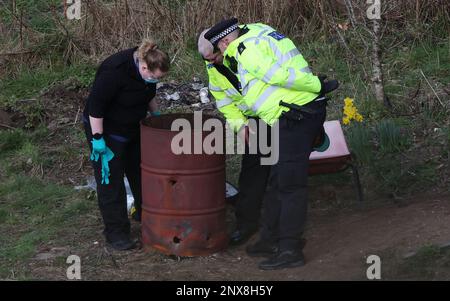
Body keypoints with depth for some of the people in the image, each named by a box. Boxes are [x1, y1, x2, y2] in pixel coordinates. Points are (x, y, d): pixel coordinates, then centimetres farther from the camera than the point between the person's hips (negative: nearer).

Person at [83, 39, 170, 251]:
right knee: (110, 180, -4)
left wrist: (156, 114, 12)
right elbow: (95, 104, -29)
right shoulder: (114, 72, -33)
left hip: (132, 128, 8)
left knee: (140, 171, 17)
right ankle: (116, 232, 2)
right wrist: (97, 138, -26)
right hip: (106, 129, -8)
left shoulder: (146, 67, -9)